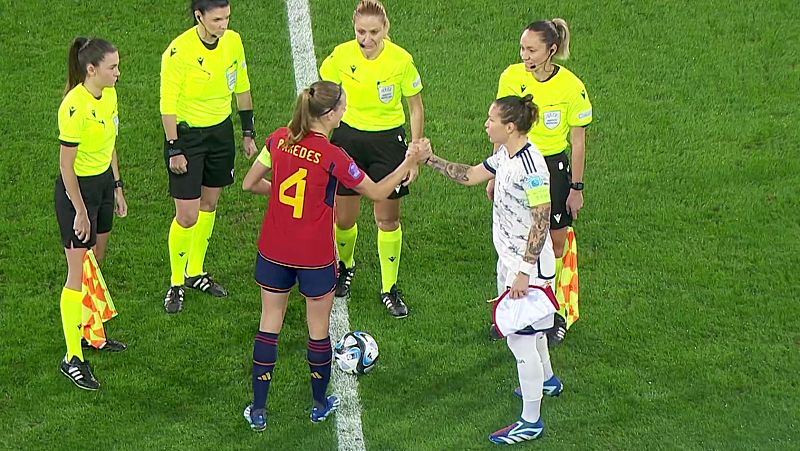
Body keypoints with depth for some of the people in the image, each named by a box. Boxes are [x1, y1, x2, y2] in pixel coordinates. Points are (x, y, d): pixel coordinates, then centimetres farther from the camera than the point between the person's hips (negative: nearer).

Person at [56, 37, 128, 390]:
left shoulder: (109, 95, 1)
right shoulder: (74, 108, -26)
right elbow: (66, 165, -21)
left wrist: (117, 187, 15)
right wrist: (80, 212, -17)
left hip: (103, 183, 9)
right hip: (77, 189, -9)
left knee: (96, 264, 20)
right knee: (78, 275, -4)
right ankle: (73, 359, 2)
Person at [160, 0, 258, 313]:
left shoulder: (233, 41, -5)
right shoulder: (178, 52, -22)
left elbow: (242, 88, 9)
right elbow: (168, 105, -17)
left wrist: (248, 133, 11)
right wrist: (174, 150, -16)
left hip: (221, 131, 6)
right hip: (187, 134, -6)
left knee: (209, 205, 16)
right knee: (187, 216, -6)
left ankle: (196, 273, 33)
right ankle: (176, 284, 12)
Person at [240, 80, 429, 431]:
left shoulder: (280, 139, -5)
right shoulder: (332, 156, -19)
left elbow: (250, 184, 5)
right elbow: (377, 192, -7)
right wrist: (408, 164, 2)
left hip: (273, 253, 4)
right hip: (315, 258, -4)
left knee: (269, 324, 13)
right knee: (319, 328, 15)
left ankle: (258, 410, 16)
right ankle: (320, 405, 30)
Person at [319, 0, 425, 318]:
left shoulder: (401, 60, -15)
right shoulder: (341, 56, -11)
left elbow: (416, 109, -2)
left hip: (388, 140, -1)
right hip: (348, 139, 1)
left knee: (388, 220, 4)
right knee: (344, 218, 7)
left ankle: (389, 288, 21)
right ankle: (346, 266, 39)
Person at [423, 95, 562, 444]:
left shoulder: (530, 167, -27)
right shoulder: (505, 155, 1)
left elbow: (542, 221, -24)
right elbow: (471, 175, 17)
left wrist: (524, 272, -23)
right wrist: (430, 160, 8)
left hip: (528, 265, -10)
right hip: (510, 259, 10)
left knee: (521, 339, -1)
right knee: (529, 330, 28)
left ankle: (531, 422, 11)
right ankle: (547, 381, 53)